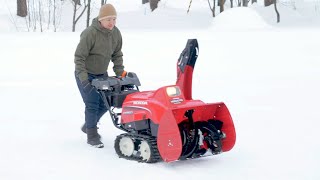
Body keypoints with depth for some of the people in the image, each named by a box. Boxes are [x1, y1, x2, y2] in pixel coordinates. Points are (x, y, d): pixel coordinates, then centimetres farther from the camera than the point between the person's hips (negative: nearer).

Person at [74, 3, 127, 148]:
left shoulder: (116, 33, -6)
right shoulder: (90, 33, -26)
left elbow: (117, 55, 8)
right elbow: (79, 57, -24)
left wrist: (120, 73, 0)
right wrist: (83, 79, -29)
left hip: (102, 74, 7)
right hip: (86, 75, -7)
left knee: (105, 103, 9)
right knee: (92, 105, -10)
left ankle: (88, 126, 33)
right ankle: (92, 136, 4)